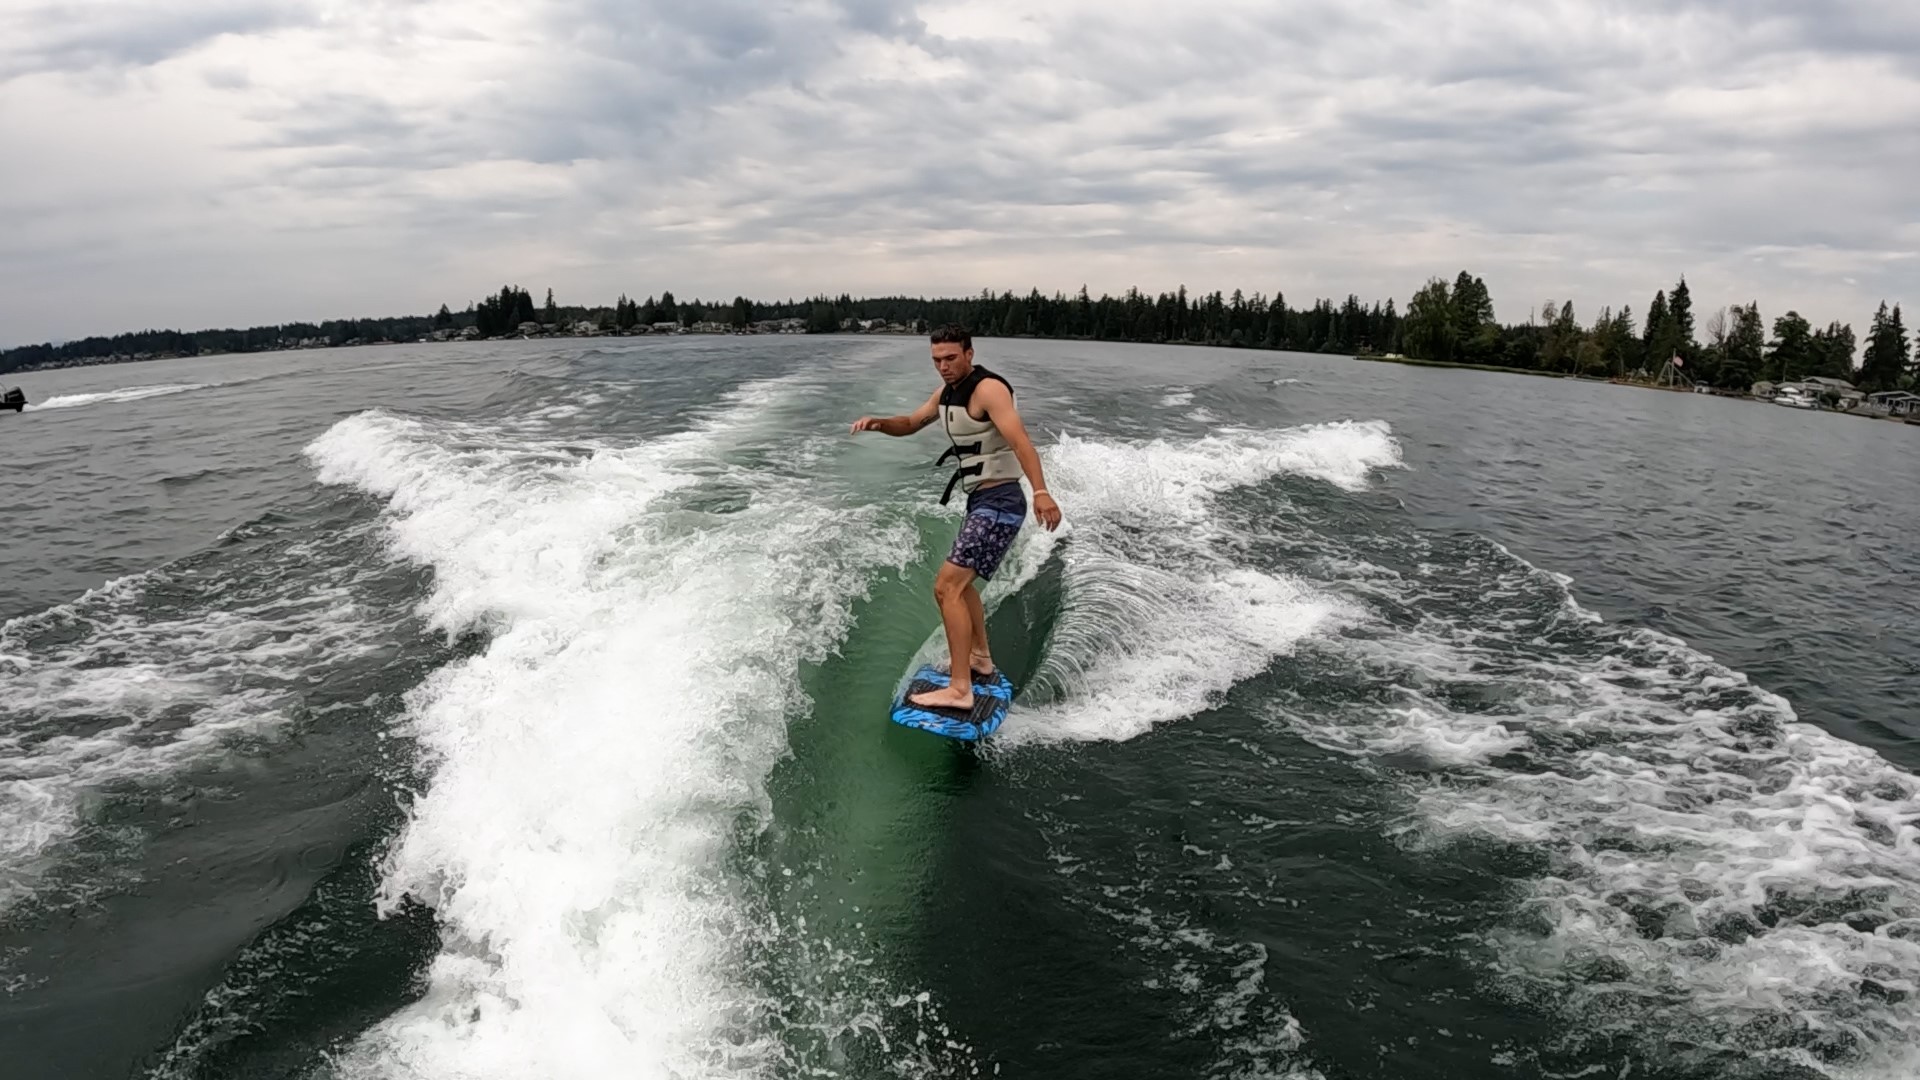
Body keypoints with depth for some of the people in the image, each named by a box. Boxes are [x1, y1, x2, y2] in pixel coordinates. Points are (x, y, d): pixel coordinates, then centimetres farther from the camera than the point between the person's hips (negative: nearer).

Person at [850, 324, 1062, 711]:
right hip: (981, 502, 10)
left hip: (999, 502, -10)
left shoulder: (988, 389, -17)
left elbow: (1019, 439, -30)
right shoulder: (947, 393, 12)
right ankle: (980, 657, 42)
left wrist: (1041, 492, -44)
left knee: (947, 586, -18)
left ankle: (959, 689, -20)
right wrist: (878, 423, 1)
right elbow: (910, 424, 24)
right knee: (960, 581, 27)